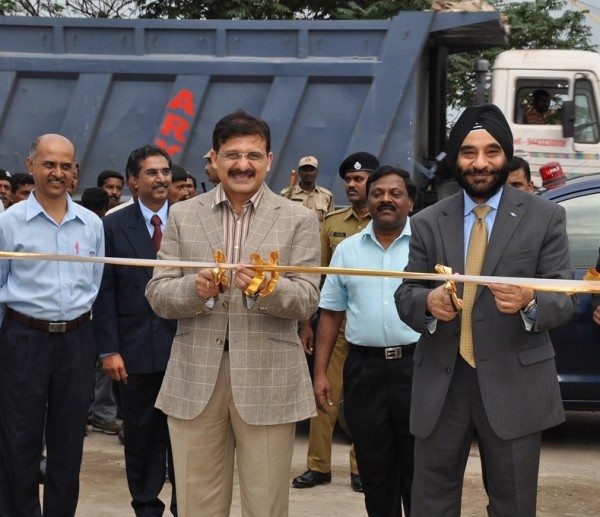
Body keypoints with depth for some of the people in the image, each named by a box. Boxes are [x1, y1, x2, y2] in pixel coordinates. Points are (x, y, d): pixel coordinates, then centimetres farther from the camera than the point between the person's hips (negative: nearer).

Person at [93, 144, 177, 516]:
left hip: (182, 343, 1)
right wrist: (109, 349, -6)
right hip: (136, 348, 0)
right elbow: (105, 292, -1)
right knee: (141, 433, 9)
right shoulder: (114, 226, 1)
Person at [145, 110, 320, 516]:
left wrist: (268, 289, -25)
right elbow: (157, 295, 4)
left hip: (268, 380, -1)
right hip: (195, 378, 2)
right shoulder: (183, 216, 8)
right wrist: (195, 288, -17)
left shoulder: (299, 219, 2)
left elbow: (307, 301, -4)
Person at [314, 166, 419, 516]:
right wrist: (320, 372, 5)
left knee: (418, 471, 4)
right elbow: (331, 313, 12)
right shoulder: (348, 250, 10)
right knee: (375, 472, 10)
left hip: (417, 366, -3)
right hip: (364, 369, 3)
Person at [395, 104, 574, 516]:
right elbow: (405, 296, 5)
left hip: (514, 385, -2)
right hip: (440, 384, 2)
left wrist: (530, 302, -26)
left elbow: (564, 297, -2)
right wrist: (428, 302, -19)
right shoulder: (427, 223, 8)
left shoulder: (545, 217, 2)